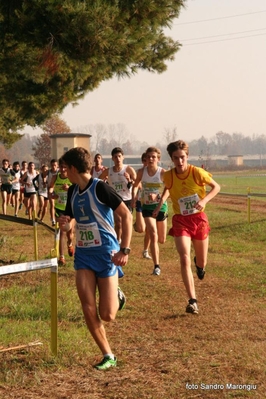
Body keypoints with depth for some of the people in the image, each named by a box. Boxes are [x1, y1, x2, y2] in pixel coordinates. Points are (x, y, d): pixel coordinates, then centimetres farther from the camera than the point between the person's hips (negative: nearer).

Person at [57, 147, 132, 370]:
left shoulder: (100, 188, -15)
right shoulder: (73, 191, 7)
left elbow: (127, 216, -15)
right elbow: (69, 219, 22)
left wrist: (125, 250, -21)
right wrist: (64, 223, -4)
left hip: (105, 254, -6)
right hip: (83, 254, 6)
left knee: (107, 315, -5)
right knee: (89, 311, -6)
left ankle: (117, 296, 29)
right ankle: (109, 356, 8)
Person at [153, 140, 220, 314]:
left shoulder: (197, 172, -15)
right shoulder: (168, 176, -8)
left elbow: (216, 187, -2)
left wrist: (204, 200, -18)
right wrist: (160, 204, 1)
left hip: (199, 219, 0)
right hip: (181, 221, 0)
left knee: (201, 263, 13)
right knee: (185, 260, -18)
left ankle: (200, 264, 54)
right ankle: (193, 301, -13)